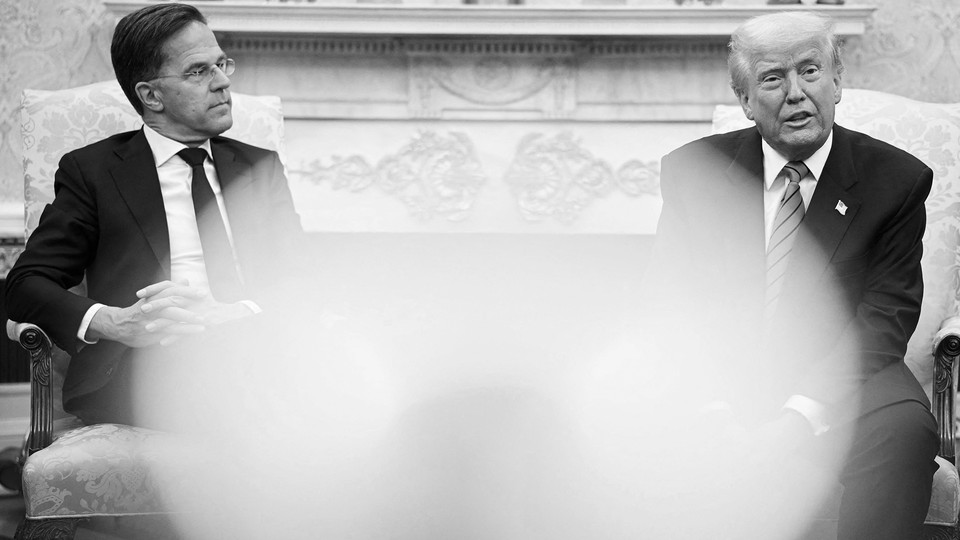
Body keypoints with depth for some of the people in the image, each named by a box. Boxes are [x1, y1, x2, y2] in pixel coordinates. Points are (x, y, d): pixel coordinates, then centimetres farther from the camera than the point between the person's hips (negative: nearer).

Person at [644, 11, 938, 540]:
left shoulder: (896, 179, 0)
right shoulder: (692, 171, 5)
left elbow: (885, 317, -7)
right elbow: (672, 299, 1)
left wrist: (803, 414, -22)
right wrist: (715, 408, -18)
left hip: (840, 382, -1)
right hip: (720, 386, 1)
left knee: (904, 426, -33)